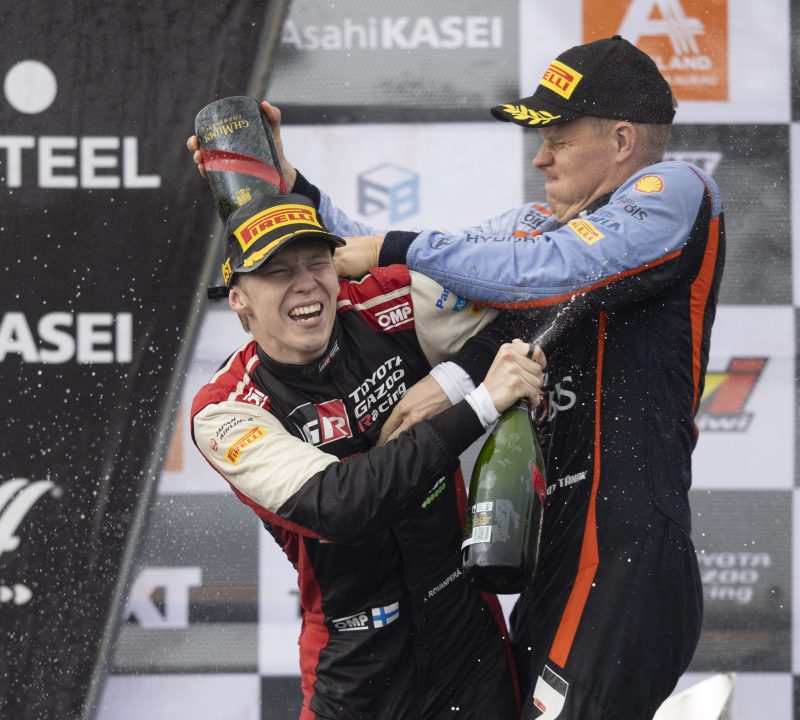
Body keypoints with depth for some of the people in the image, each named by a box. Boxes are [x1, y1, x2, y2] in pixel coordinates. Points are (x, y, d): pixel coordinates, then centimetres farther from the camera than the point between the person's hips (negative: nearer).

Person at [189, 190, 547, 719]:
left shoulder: (387, 309, -8)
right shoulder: (225, 412, -14)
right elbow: (335, 506, -29)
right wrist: (480, 405, -35)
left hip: (469, 636, 2)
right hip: (355, 671, -1)